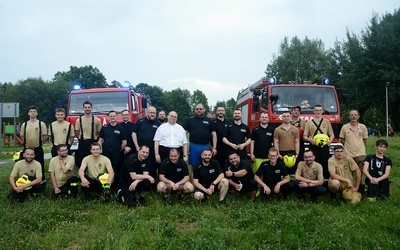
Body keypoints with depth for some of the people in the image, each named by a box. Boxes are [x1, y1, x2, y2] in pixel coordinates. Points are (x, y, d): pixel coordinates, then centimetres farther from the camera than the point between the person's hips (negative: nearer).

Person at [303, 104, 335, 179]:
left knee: (325, 165, 1)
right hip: (313, 147, -1)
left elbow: (332, 135, 13)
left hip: (324, 147, 1)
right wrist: (310, 140, -14)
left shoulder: (327, 122, 12)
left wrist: (330, 140, -8)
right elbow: (304, 136, 6)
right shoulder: (309, 122, 8)